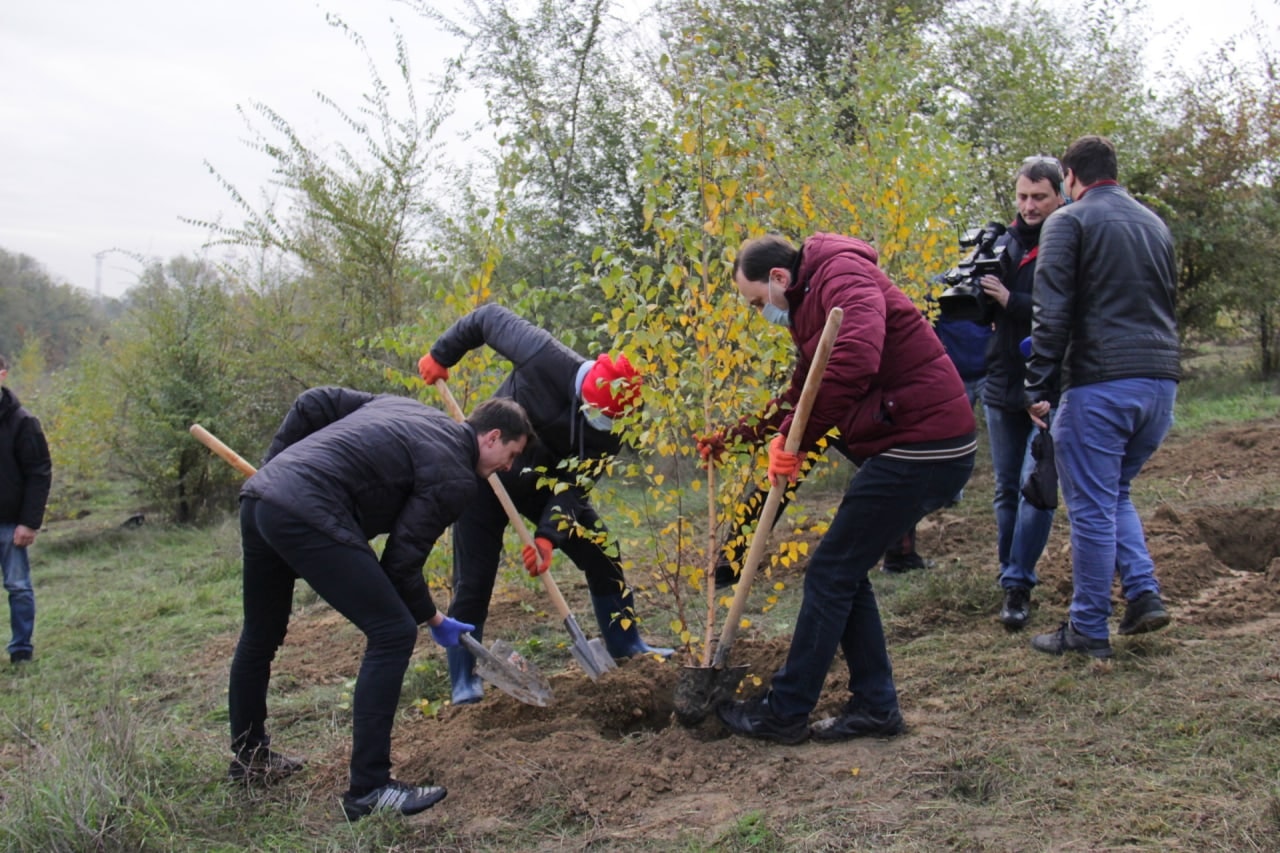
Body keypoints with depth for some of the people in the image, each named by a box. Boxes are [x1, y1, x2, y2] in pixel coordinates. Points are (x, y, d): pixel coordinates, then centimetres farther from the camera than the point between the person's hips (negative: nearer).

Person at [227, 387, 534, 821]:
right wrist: (435, 621, 11)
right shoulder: (456, 477, -2)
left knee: (261, 637, 25)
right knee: (393, 633, -5)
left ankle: (249, 757, 43)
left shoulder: (406, 408, 22)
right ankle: (368, 789, -2)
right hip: (307, 515, -10)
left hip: (260, 495, 10)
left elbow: (314, 403, 19)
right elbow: (401, 562, -4)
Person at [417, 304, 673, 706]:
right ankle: (463, 679, 10)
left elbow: (574, 484, -20)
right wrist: (441, 355, -13)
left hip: (546, 481, 4)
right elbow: (489, 317, -18)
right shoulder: (544, 356, -32)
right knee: (474, 579, -5)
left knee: (601, 552, -1)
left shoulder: (609, 429, -20)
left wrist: (547, 536, -32)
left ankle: (626, 644, 18)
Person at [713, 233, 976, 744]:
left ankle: (785, 712, 8)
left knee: (831, 573, -3)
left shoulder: (843, 277, -14)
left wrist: (795, 438, -26)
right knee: (845, 571, 14)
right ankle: (875, 704, 21)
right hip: (914, 447, 10)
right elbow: (805, 387, 26)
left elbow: (856, 361, -32)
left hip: (922, 448, -10)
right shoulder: (809, 303, 19)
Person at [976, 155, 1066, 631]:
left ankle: (1017, 585, -5)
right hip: (1003, 384, 5)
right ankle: (1012, 580, 23)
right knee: (1006, 490, 12)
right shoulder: (1004, 242, 6)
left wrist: (1011, 300, -23)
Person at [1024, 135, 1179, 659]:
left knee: (1092, 508, 0)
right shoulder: (1156, 225, 20)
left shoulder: (1068, 222, -2)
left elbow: (1051, 315, -11)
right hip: (1161, 381, 7)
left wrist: (1039, 389, -9)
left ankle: (1089, 630, 7)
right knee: (1115, 493, 22)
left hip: (1100, 384, -7)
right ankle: (1144, 593, 10)